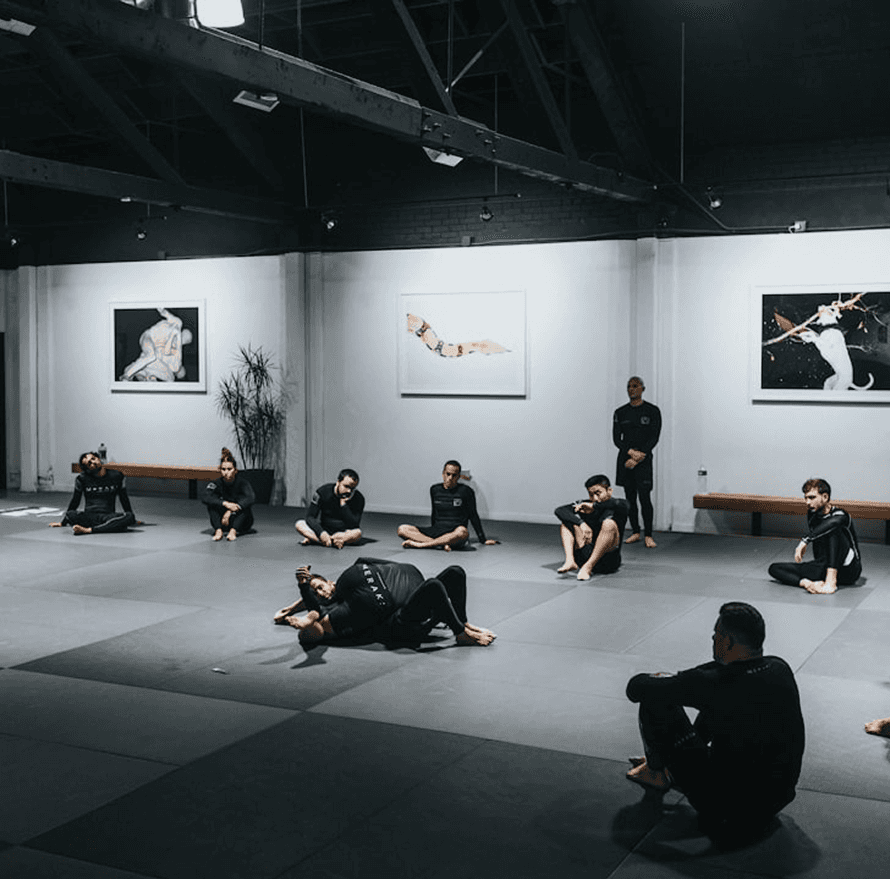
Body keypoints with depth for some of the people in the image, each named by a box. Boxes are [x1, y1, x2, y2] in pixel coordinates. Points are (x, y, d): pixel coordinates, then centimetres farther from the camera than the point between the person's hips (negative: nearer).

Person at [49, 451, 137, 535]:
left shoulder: (116, 476, 6)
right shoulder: (82, 478, 3)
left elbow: (124, 499, 15)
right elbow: (75, 501, 14)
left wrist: (133, 520, 21)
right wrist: (62, 523, 18)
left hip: (108, 516, 1)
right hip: (88, 516, -1)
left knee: (129, 516, -33)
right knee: (70, 514, -33)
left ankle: (88, 530, -39)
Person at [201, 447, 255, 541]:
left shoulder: (242, 481, -13)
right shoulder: (216, 484, -9)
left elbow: (251, 498, -33)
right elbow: (204, 497, -28)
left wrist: (230, 511, -41)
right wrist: (225, 504, -42)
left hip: (242, 522, -1)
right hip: (222, 522, 1)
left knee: (242, 500, -27)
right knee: (212, 502, -20)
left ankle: (233, 531, -42)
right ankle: (218, 530, -35)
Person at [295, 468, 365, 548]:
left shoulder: (359, 498, -15)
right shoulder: (324, 492, -12)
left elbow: (354, 525, -22)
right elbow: (310, 517, -14)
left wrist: (343, 505, -28)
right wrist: (321, 533, -31)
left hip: (346, 533, -1)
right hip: (324, 529, 1)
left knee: (357, 532, -35)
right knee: (299, 525, -21)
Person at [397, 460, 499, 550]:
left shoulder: (466, 491, 1)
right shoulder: (434, 490, 12)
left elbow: (473, 517, 7)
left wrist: (483, 540, 8)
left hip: (454, 535, -4)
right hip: (436, 531, 4)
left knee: (462, 532, -42)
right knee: (402, 529, -18)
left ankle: (420, 544, -34)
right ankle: (442, 544, -32)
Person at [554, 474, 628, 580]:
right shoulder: (584, 505, 8)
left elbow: (620, 504, -28)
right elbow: (559, 510, -7)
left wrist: (594, 506, -20)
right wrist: (582, 524, -20)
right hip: (584, 556, 4)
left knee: (609, 524, -26)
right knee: (566, 521, -3)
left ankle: (587, 567, -33)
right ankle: (570, 561, -25)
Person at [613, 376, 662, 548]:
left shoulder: (652, 411, 0)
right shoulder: (620, 412, 8)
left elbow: (654, 438, -6)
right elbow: (616, 438, 3)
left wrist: (638, 458, -13)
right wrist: (631, 452, -14)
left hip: (643, 461, -4)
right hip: (624, 458, 4)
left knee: (645, 498, -10)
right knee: (630, 498, 6)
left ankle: (648, 535, -3)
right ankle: (635, 532, 15)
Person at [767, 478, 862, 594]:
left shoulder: (840, 515, -12)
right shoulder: (812, 516, 9)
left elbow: (833, 522, -37)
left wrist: (805, 541, -42)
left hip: (849, 570, -6)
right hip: (824, 569, 6)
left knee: (834, 529, -30)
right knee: (774, 568, -7)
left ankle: (831, 581, -39)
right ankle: (807, 583, -35)